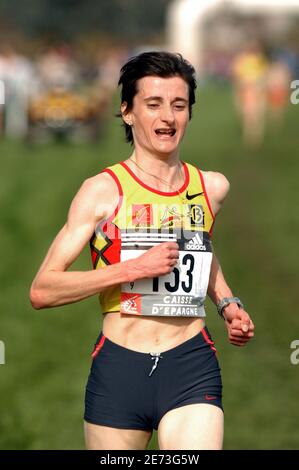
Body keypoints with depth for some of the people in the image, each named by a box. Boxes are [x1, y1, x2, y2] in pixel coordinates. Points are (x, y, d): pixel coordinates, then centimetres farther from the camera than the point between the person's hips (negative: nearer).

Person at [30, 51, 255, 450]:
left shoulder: (212, 188, 9)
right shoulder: (103, 191, -3)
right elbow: (42, 291, -7)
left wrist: (227, 303, 15)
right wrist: (133, 268, -14)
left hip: (192, 368, 2)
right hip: (118, 368, -2)